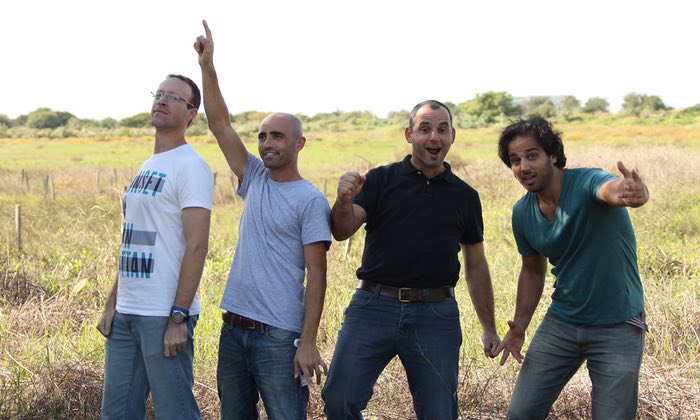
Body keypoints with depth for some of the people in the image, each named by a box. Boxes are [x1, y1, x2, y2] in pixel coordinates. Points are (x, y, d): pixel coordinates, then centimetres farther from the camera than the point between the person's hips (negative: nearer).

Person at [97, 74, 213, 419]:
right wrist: (111, 304, 15)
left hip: (165, 316, -8)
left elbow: (196, 246, -16)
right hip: (125, 314, 8)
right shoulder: (146, 167, 17)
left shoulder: (191, 167, -9)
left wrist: (178, 318, -20)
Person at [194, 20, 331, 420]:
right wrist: (208, 66, -2)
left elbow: (316, 273, -11)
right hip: (234, 327, 7)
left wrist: (308, 342, -16)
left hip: (279, 334, -7)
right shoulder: (255, 181, 10)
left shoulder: (311, 201, -8)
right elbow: (220, 125, 7)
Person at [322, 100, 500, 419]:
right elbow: (343, 231, -7)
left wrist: (489, 329, 15)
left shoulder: (465, 196, 12)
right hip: (374, 307, -1)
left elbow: (476, 265, 17)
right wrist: (344, 202, -29)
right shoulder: (381, 180, 5)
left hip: (436, 315, 1)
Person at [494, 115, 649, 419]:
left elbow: (612, 188, -46)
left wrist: (633, 192, -69)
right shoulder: (522, 214, -1)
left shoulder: (587, 183, -20)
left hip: (617, 326, -5)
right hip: (561, 322, 5)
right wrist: (519, 327, 5)